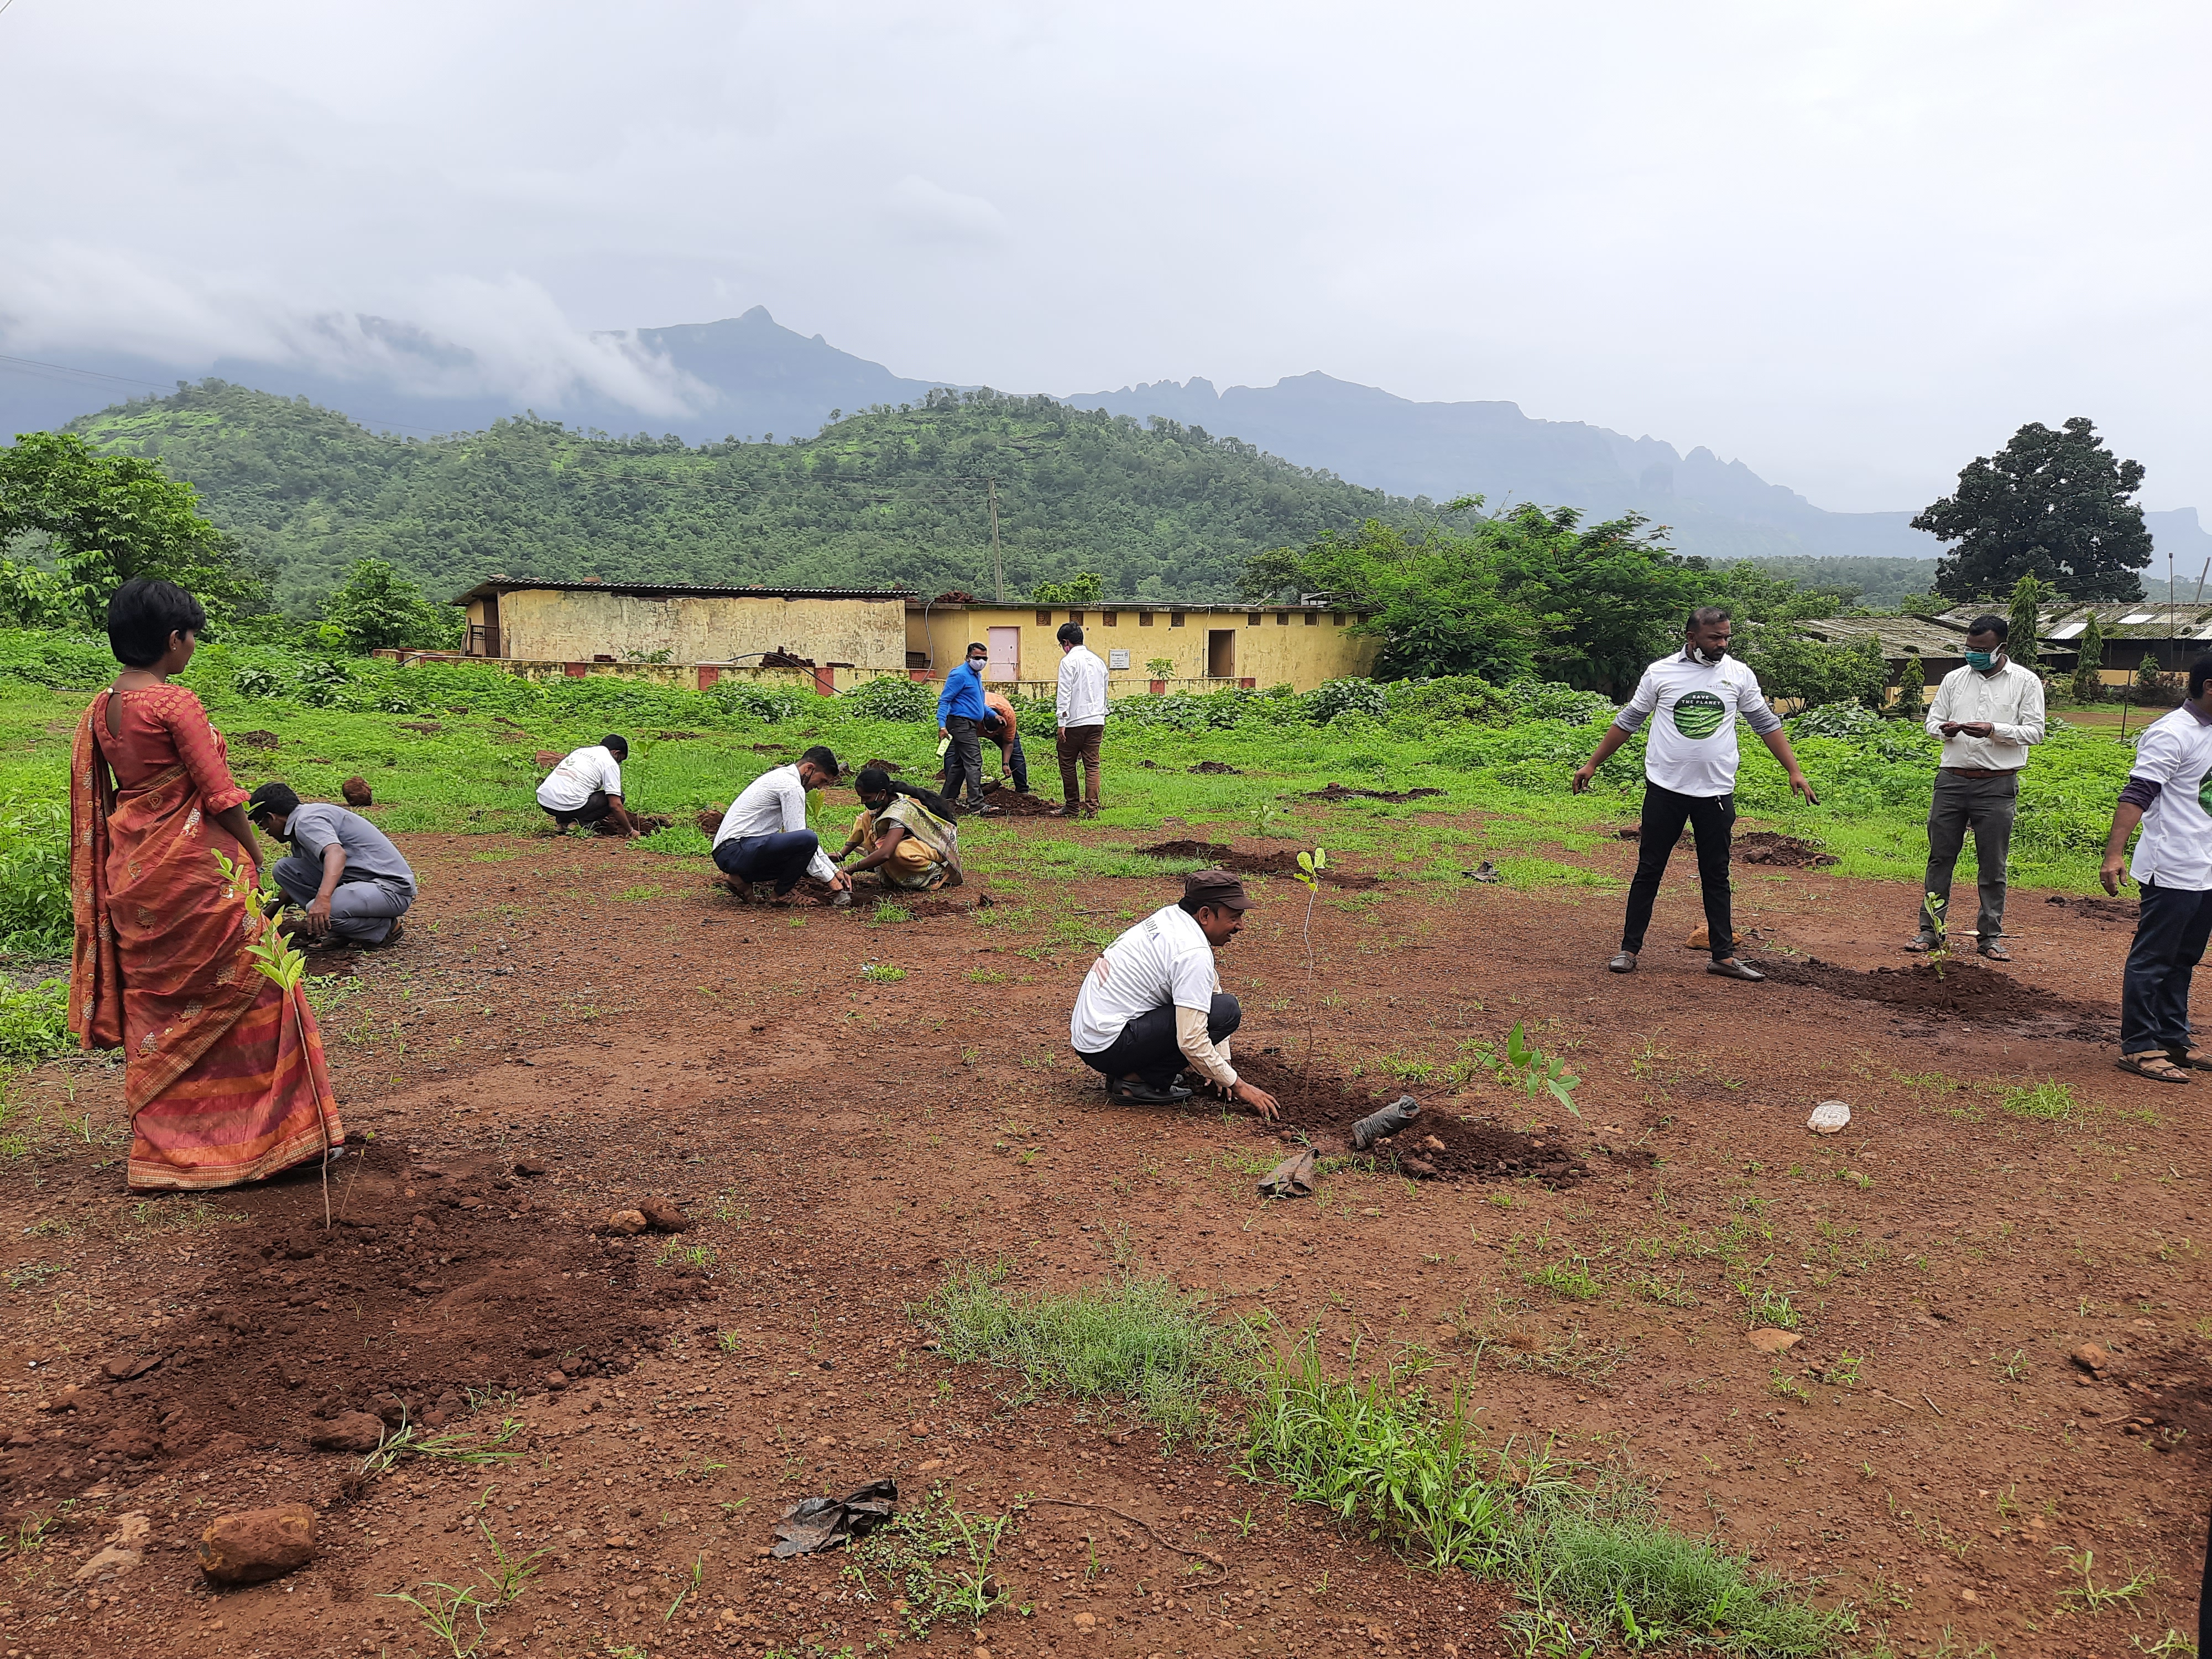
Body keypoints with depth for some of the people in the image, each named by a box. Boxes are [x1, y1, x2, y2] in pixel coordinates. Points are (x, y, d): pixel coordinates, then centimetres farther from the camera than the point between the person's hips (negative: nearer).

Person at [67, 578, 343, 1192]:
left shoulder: (99, 710, 7)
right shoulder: (175, 703, -16)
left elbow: (92, 800, 13)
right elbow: (219, 795, -15)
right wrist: (255, 854, -3)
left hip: (131, 871, 8)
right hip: (196, 866, -8)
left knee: (152, 1004, 15)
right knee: (251, 989, 3)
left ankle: (162, 1145, 23)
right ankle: (279, 1133, 9)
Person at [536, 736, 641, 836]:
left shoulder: (580, 751, 25)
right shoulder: (610, 763, 1)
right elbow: (615, 805, -4)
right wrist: (630, 831, 9)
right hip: (567, 805, -8)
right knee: (615, 798, 6)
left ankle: (563, 820, 12)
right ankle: (581, 822, -8)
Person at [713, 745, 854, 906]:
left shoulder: (782, 777, 19)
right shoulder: (792, 786, -12)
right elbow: (802, 837, -14)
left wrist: (836, 871, 18)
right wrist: (830, 878, -9)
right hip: (736, 851, -10)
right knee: (807, 839, -24)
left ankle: (744, 880, 9)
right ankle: (783, 894, -5)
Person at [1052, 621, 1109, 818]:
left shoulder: (1069, 661, -8)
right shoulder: (1098, 661, 15)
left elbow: (1064, 694, -14)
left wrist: (1061, 722, -13)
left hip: (1074, 722, -6)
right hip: (1097, 721, 6)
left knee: (1068, 765, 7)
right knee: (1092, 766, 5)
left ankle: (1073, 808, 10)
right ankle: (1092, 808, -1)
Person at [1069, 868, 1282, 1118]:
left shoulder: (1173, 916, 8)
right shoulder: (1194, 954, -19)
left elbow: (1212, 985, 19)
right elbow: (1192, 1041, -24)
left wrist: (1223, 1065, 18)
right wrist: (1237, 1086, -10)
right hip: (1108, 1047, -9)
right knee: (1226, 1010, -16)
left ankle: (1128, 1069, 12)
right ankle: (1137, 1081, -8)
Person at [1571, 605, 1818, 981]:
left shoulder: (1739, 675, 3)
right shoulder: (1660, 672, -1)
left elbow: (1766, 724, 10)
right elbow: (1627, 722, 7)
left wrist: (1794, 771, 5)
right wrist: (1592, 765, 8)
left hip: (1717, 792, 1)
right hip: (1665, 790, -1)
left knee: (1716, 877, 8)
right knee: (1649, 871, 3)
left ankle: (1724, 955, 13)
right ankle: (1629, 949, 10)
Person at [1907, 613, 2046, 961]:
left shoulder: (2025, 681, 1)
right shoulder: (1954, 679, 10)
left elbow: (2035, 731, -3)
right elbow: (1932, 721, 12)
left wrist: (1994, 730, -19)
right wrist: (1945, 730, -11)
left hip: (1997, 785, -3)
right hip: (1952, 779, 3)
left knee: (1992, 866, 4)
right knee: (1940, 857, 5)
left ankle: (1990, 936, 12)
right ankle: (1930, 930, 12)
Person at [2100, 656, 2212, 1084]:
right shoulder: (2171, 735, -14)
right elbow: (2136, 794, -21)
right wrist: (2114, 855, -30)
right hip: (2173, 873, -9)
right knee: (2153, 960, -3)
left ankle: (2172, 1040, 23)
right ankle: (2138, 1048, 2)